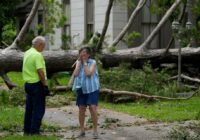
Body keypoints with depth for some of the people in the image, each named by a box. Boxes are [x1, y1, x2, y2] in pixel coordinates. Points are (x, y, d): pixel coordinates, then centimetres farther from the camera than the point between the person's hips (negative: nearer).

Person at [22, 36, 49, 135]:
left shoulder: (27, 53, 11)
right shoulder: (37, 55, -18)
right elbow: (40, 71, -24)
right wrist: (45, 85, -16)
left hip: (27, 83, 9)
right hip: (37, 84, -9)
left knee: (29, 108, 15)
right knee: (38, 109, -1)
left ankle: (27, 130, 20)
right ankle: (34, 131, -1)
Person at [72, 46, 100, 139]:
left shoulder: (93, 62, -6)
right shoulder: (78, 62, 6)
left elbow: (88, 73, -21)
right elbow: (75, 74, -8)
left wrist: (85, 62, -14)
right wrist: (79, 62, -8)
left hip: (92, 89, -4)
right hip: (81, 89, 4)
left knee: (93, 108, -11)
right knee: (81, 109, 7)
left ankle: (95, 130, -2)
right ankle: (82, 130, 17)